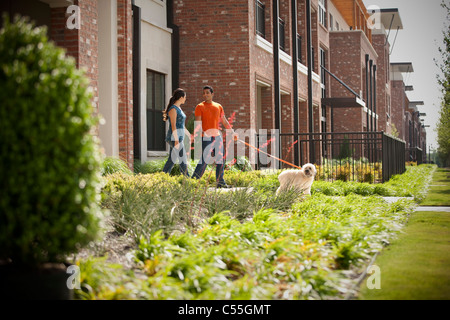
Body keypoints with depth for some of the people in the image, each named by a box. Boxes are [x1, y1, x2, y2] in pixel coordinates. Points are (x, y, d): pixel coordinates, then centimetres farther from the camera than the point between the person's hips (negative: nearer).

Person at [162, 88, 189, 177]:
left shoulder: (178, 108, 16)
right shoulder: (173, 109, -14)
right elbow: (173, 125, -18)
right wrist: (176, 140, -22)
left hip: (178, 138, 10)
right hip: (174, 138, -10)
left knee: (172, 160, 11)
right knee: (183, 161, -8)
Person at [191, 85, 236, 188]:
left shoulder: (218, 106, 13)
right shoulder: (200, 107, -2)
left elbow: (225, 122, 20)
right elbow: (198, 123, -12)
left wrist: (232, 132, 14)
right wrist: (202, 132, -29)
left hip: (217, 136, 6)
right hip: (206, 138, -6)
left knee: (221, 160, 7)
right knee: (204, 161, -12)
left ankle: (220, 182, 15)